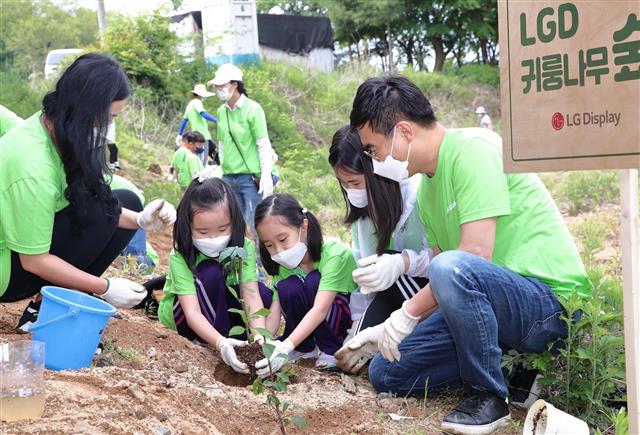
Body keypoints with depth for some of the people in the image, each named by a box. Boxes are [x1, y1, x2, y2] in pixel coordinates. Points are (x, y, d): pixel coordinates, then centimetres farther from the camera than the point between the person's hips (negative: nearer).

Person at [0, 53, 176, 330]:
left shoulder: (51, 125, -9)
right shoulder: (33, 171, -34)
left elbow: (87, 202, 0)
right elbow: (34, 261, -26)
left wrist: (139, 220, -15)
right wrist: (105, 288, -19)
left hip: (28, 237, 9)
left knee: (128, 202, 2)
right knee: (104, 207, -24)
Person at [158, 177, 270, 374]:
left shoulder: (243, 247, -21)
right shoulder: (180, 256, -30)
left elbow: (252, 296, -30)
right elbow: (192, 312, -38)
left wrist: (259, 337, -47)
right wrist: (221, 343, -54)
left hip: (222, 309, 3)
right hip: (178, 315, -3)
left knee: (262, 292, -25)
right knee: (211, 273, -34)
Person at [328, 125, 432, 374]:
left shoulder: (419, 193, -25)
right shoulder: (363, 204, -3)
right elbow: (362, 271, -2)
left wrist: (403, 263, -43)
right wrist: (359, 332, -5)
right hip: (399, 291, 5)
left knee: (390, 269, -30)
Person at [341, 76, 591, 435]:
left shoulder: (472, 149, -16)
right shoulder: (427, 188, 12)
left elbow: (475, 255, -25)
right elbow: (440, 285, 14)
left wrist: (409, 313, -16)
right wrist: (390, 327, 10)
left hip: (552, 301, -9)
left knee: (453, 269, -38)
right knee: (386, 373, 3)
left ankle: (490, 395, -15)